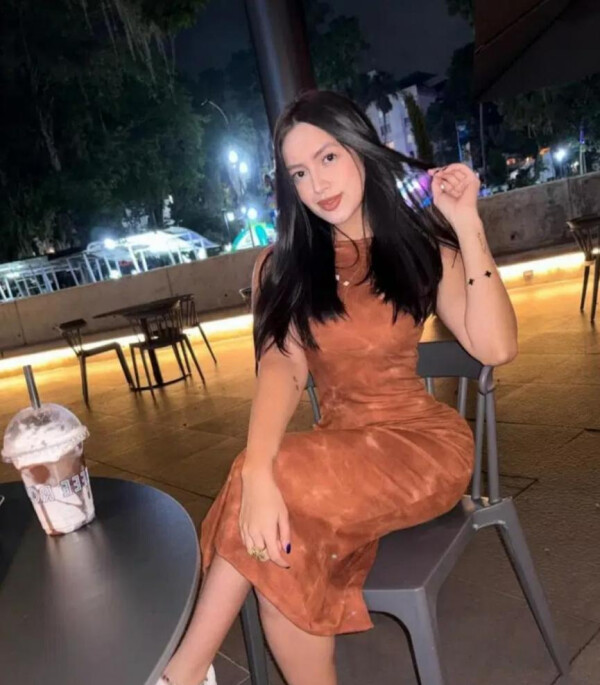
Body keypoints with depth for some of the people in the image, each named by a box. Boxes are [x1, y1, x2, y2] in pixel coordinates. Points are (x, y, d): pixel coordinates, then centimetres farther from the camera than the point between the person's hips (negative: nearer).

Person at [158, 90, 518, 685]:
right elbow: (282, 368, -12)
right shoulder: (282, 265, 5)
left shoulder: (422, 248, 3)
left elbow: (496, 347, -12)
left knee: (277, 544, -27)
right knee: (283, 551, -30)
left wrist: (468, 225, -14)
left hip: (421, 441, -1)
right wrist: (257, 474, -29)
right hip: (339, 448, 2)